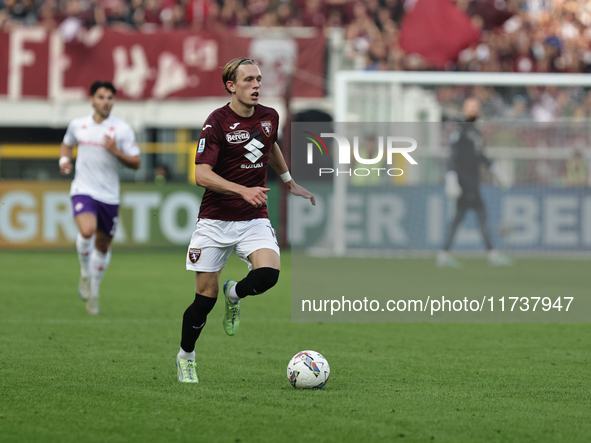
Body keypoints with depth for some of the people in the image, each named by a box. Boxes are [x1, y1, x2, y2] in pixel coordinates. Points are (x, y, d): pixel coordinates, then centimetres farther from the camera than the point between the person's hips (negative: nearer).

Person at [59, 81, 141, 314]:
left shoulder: (122, 129, -3)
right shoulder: (77, 125, 3)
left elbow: (136, 163, -3)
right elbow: (67, 144, 24)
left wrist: (116, 151, -19)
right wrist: (64, 159, 3)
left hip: (109, 195, 1)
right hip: (83, 189, -1)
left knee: (103, 244, 10)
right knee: (87, 231, -27)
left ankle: (93, 290, 31)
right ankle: (85, 274, 0)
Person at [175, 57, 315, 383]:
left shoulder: (269, 117, 4)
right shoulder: (217, 122, -12)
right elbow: (201, 174, -21)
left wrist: (290, 184, 34)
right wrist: (243, 190, -32)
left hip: (254, 220, 4)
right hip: (215, 220, -3)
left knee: (268, 273, -24)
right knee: (206, 297, -2)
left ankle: (234, 295, 10)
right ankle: (185, 356, 22)